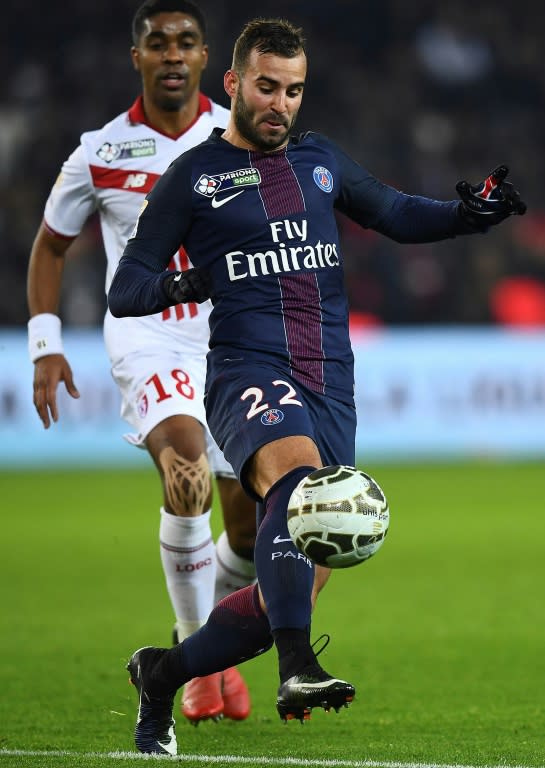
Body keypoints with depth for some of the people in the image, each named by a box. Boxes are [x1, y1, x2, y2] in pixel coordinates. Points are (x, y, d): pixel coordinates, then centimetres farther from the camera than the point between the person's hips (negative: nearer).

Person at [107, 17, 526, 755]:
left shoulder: (320, 160, 18)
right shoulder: (192, 177, 4)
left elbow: (396, 214, 31)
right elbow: (124, 290, 4)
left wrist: (468, 213, 11)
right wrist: (175, 286, -19)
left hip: (332, 389, 5)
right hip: (249, 373, -5)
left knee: (294, 589, 1)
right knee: (297, 470, -39)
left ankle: (164, 673, 24)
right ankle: (298, 668, -50)